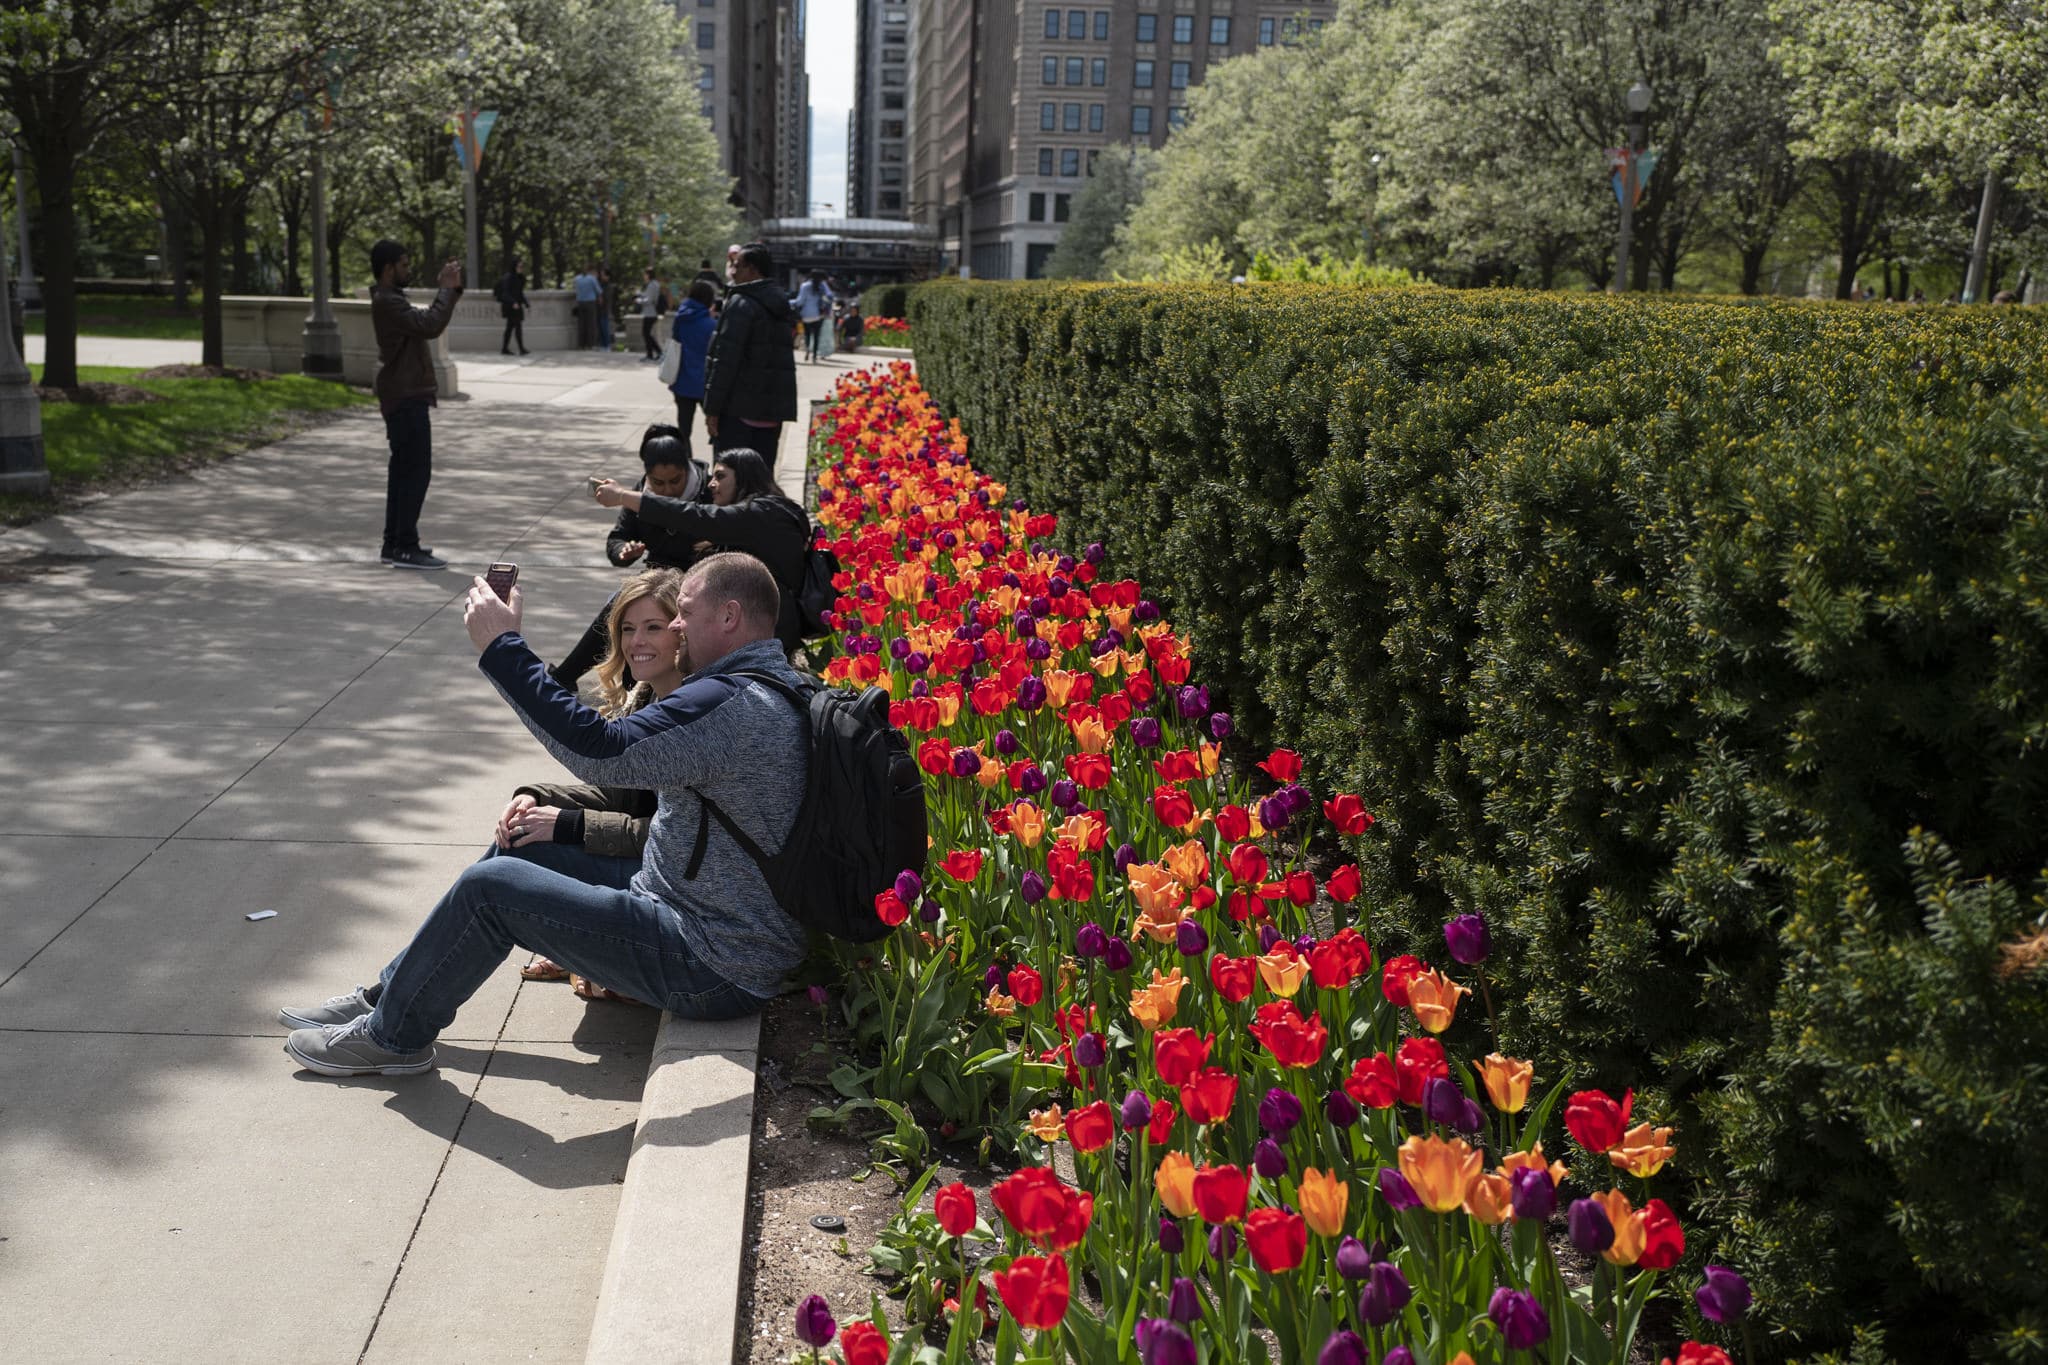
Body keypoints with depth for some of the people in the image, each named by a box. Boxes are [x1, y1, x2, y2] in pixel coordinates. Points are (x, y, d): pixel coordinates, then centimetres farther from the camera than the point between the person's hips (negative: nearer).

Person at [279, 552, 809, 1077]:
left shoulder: (731, 702, -24)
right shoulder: (773, 682, 10)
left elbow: (600, 752, -28)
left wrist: (502, 647, -21)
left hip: (716, 971, -10)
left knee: (491, 887, -9)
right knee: (523, 847, 16)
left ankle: (391, 1035, 13)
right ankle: (388, 996, 28)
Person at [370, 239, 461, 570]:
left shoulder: (390, 300, 17)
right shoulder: (388, 303, -16)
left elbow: (429, 321, 18)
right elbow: (430, 326, -28)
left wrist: (448, 288, 7)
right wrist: (447, 288, -18)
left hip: (404, 397, 11)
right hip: (407, 398, -11)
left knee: (403, 470, 13)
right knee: (416, 472, -10)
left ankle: (394, 544, 17)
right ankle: (405, 548, -9)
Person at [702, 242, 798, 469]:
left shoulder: (741, 304, -11)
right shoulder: (780, 304, 15)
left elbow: (726, 359, -16)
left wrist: (712, 408, -13)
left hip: (740, 408, -8)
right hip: (772, 407, 8)